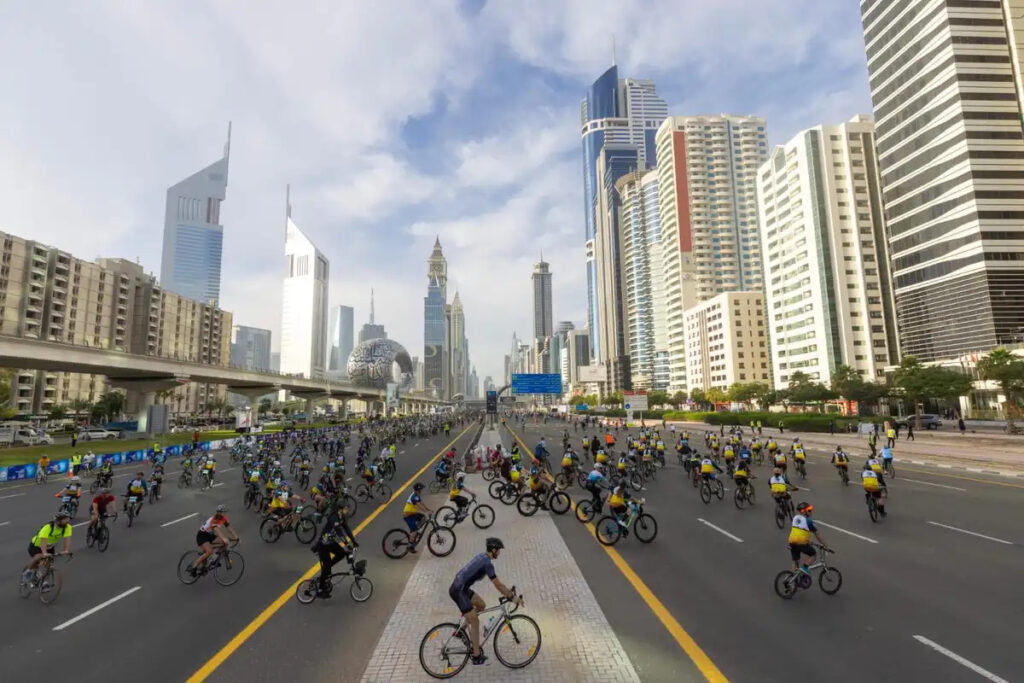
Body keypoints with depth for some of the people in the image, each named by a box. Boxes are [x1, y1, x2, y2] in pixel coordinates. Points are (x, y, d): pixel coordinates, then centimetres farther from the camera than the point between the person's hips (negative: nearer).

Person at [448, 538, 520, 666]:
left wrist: (508, 591, 20)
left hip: (461, 587, 9)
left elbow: (496, 580, 20)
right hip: (458, 591, -9)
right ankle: (477, 657, 9)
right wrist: (513, 597, -7)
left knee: (481, 605, 18)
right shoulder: (487, 563, -19)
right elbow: (498, 585, -17)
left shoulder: (483, 557, 9)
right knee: (475, 622, -1)